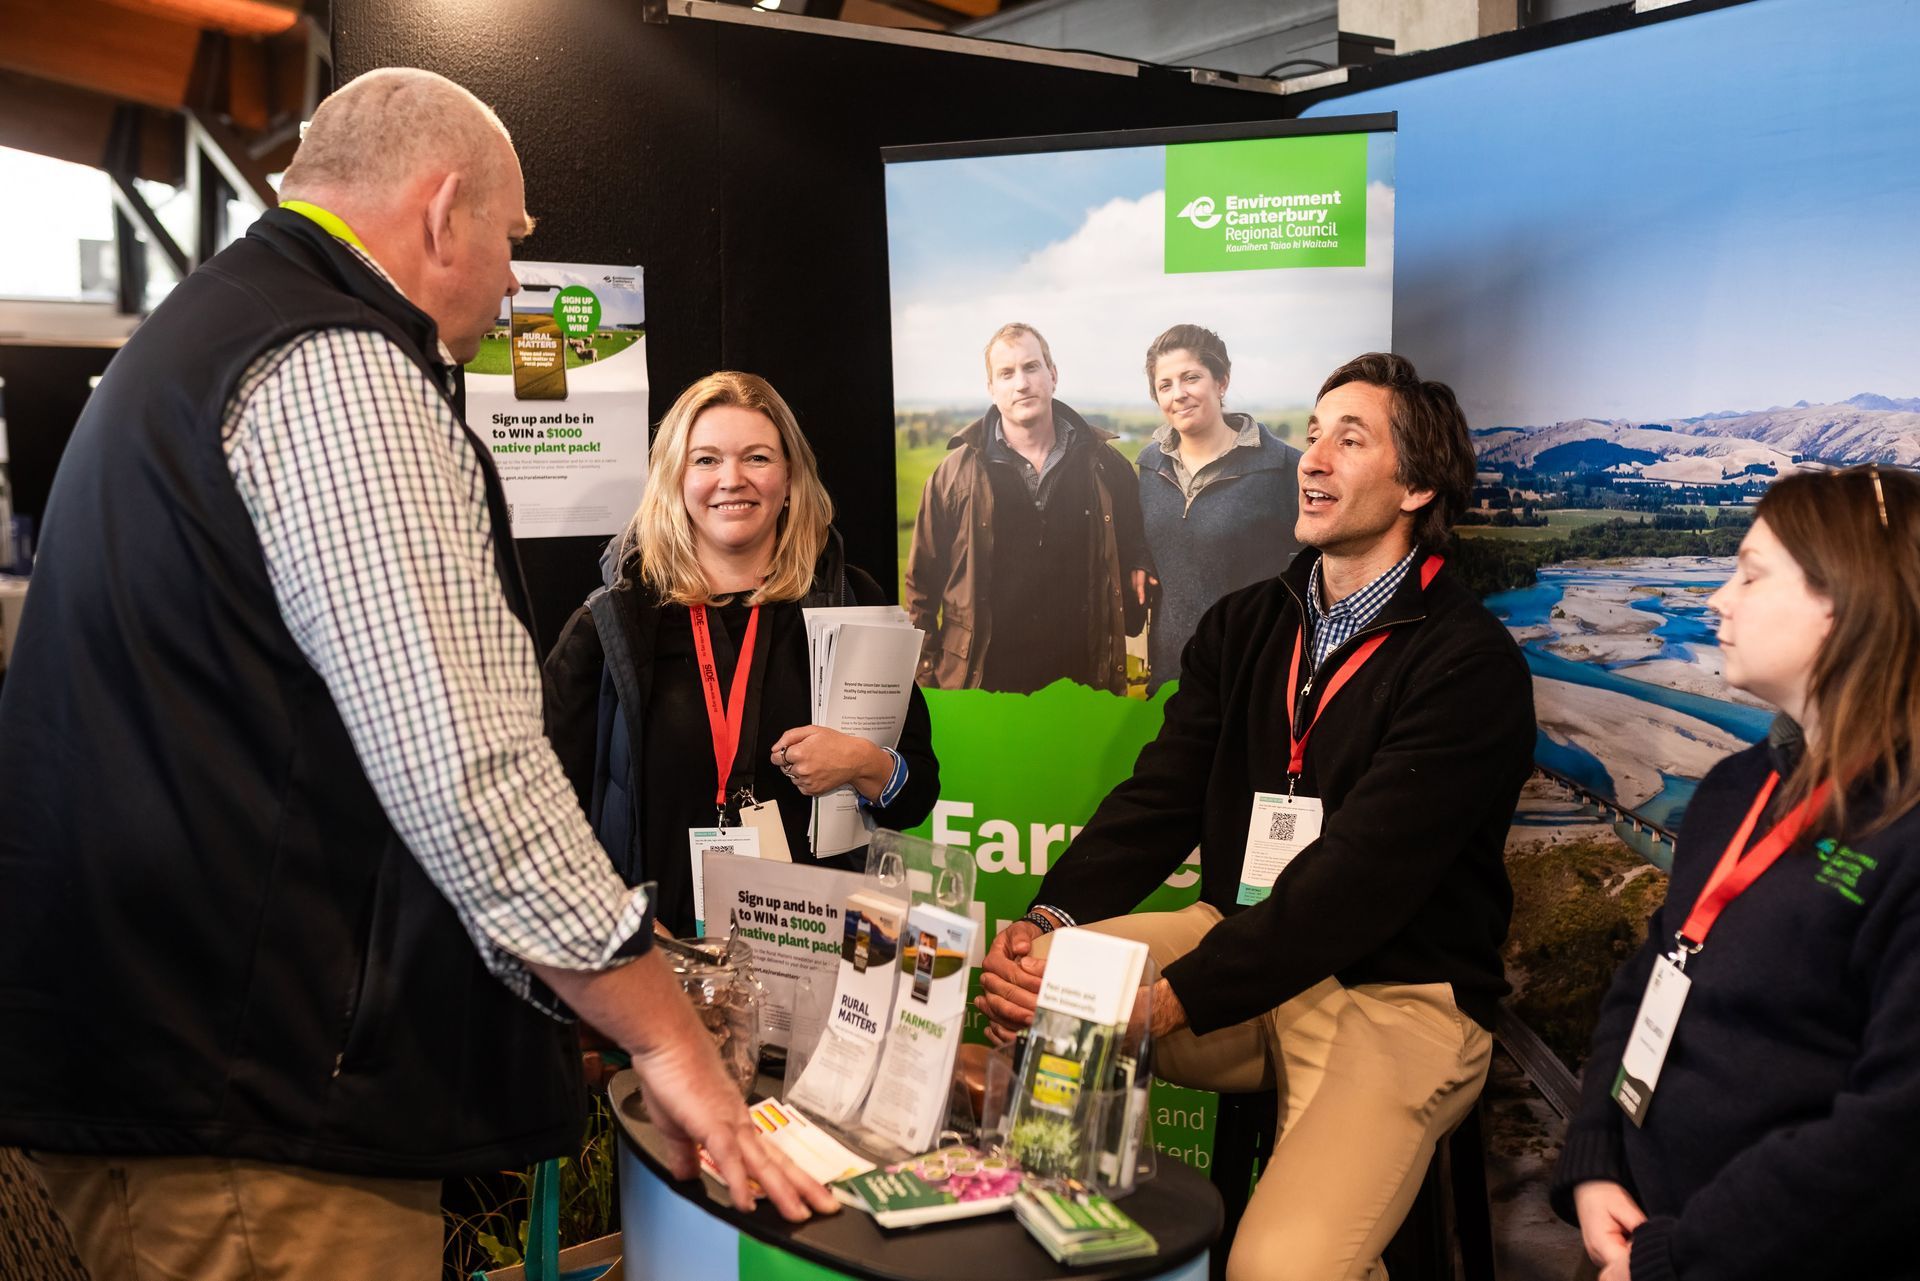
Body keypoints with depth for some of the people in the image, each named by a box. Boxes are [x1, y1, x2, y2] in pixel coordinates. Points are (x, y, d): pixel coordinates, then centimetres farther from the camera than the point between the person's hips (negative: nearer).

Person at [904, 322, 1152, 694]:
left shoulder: (1106, 468, 5)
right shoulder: (955, 474, 1)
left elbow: (1135, 553, 18)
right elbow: (922, 586, 4)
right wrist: (927, 682, 1)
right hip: (980, 687, -1)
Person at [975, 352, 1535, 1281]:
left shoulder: (1469, 664, -13)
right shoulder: (1244, 626, 8)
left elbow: (1352, 884, -22)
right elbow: (1159, 801, 0)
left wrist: (1168, 1004, -30)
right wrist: (1051, 920, -18)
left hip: (1397, 993, -5)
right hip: (1240, 942, 6)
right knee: (1027, 976, -15)